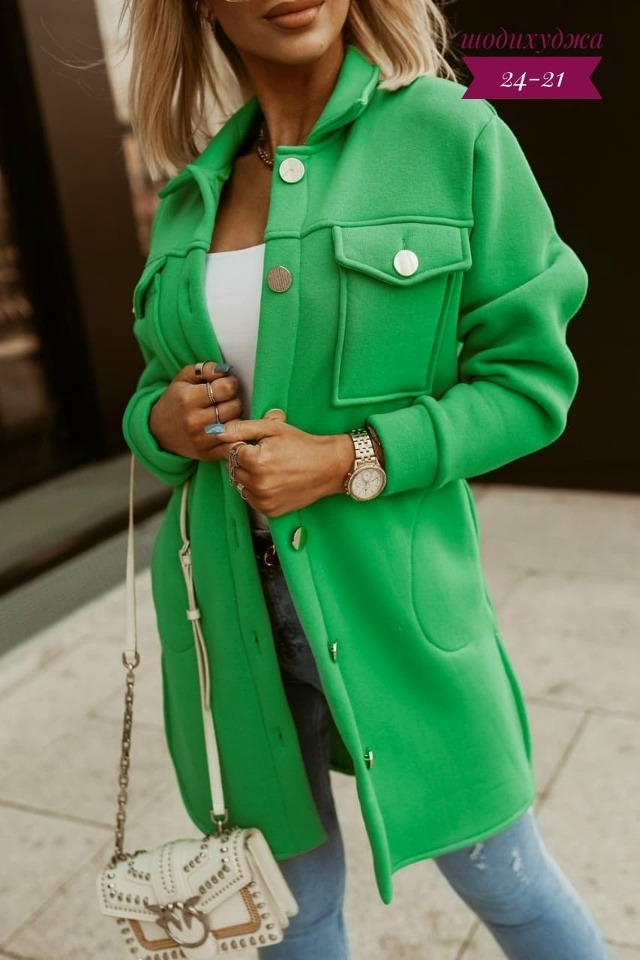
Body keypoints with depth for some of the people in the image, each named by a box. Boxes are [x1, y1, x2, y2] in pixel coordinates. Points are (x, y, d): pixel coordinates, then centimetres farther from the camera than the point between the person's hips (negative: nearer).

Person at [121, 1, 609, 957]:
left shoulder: (455, 136, -5)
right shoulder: (190, 195, 7)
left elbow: (530, 375, -6)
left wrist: (352, 461, -18)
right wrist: (163, 422, -8)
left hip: (392, 599, -3)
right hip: (230, 605, 4)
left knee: (503, 878, 15)